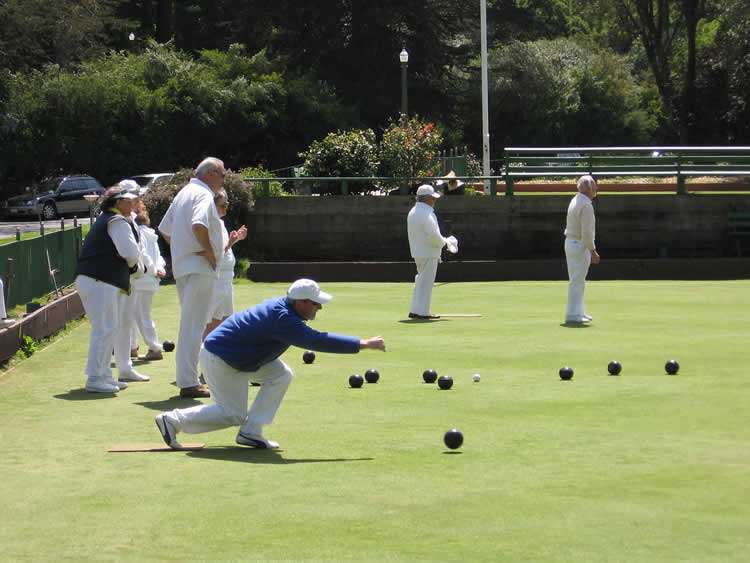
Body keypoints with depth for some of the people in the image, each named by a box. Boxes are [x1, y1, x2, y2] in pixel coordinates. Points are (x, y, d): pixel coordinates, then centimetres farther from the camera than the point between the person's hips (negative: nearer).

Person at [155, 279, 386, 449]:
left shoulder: (280, 306, -1)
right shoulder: (282, 319, -30)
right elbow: (318, 341, -35)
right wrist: (363, 344, -31)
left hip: (237, 354, 10)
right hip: (218, 358, -10)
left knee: (281, 375, 0)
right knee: (233, 415, -2)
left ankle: (251, 432, 2)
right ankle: (174, 419, 5)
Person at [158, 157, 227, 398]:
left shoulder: (183, 193, 18)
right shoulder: (203, 195, -11)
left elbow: (165, 229, 24)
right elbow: (199, 225, -30)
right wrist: (211, 254, -19)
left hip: (182, 267, 10)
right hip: (200, 268, -10)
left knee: (189, 324, 16)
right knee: (194, 326, -8)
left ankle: (187, 378, 22)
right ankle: (188, 383, -8)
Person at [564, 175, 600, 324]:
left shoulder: (575, 200, 11)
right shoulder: (586, 206, -19)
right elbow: (587, 232, -24)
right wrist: (593, 251, -17)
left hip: (570, 243, 10)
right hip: (580, 246, -10)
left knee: (576, 281, 15)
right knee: (577, 282, -6)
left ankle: (578, 312, 21)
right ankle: (573, 315, -5)